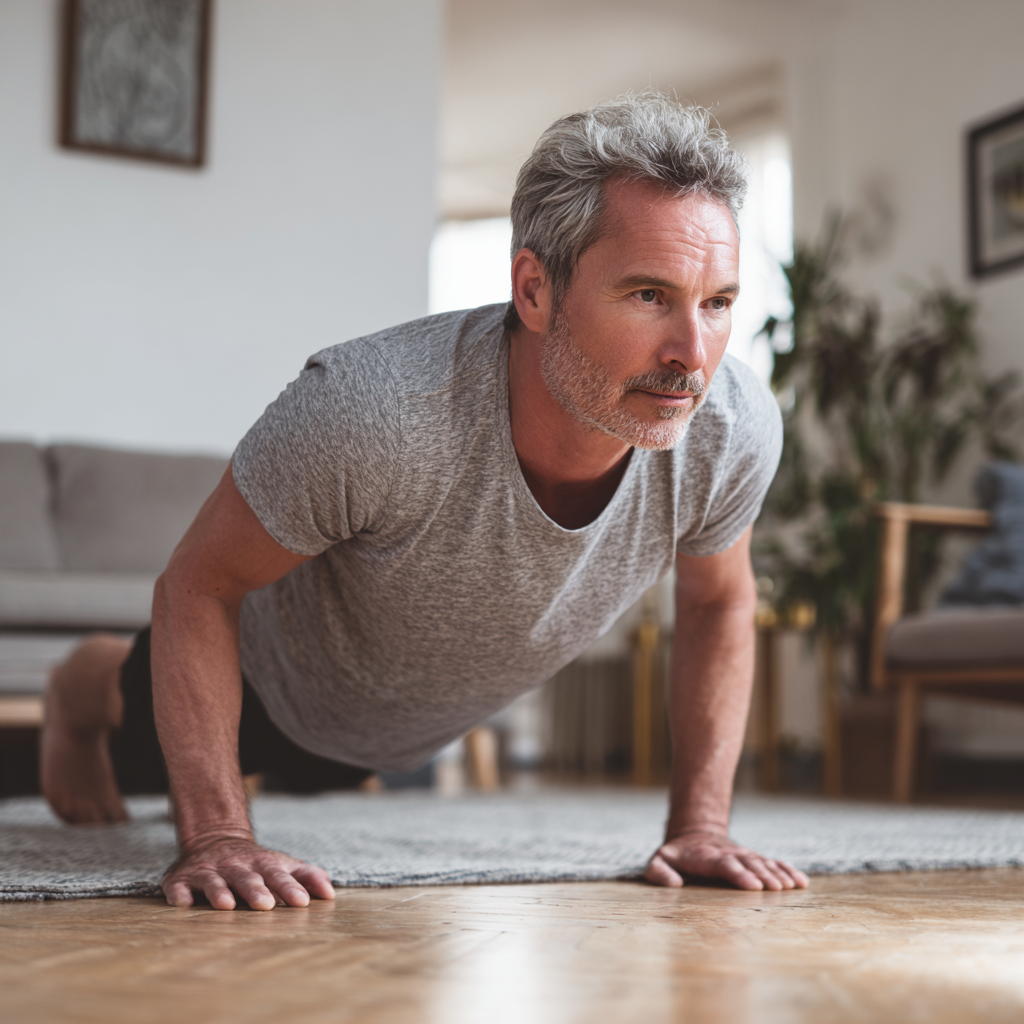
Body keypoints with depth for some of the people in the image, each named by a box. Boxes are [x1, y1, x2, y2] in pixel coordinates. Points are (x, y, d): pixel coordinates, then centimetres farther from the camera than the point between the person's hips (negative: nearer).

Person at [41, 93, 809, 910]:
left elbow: (719, 602, -11)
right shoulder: (368, 410, -47)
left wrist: (700, 826, -14)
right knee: (145, 756, 30)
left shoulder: (737, 431, -34)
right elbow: (198, 585, -30)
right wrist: (215, 835, -34)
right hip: (277, 686, -4)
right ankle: (82, 689, 61)